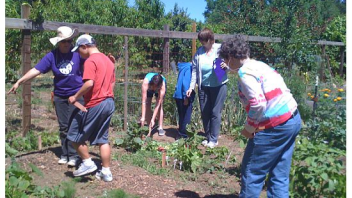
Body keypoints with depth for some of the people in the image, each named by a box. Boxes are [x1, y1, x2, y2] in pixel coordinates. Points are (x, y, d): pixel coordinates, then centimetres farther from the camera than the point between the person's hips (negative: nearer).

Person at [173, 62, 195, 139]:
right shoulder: (189, 68, -13)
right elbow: (186, 83, -21)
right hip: (183, 97, -9)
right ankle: (182, 134, 6)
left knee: (182, 116, 17)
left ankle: (181, 134, 26)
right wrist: (186, 97, -19)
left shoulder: (185, 67, 14)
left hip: (178, 95, 9)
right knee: (186, 116, 0)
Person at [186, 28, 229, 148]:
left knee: (215, 112, 1)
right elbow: (194, 70, 6)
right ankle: (208, 137, 26)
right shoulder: (199, 52, 2)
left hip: (218, 86, -4)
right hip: (203, 86, 4)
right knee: (205, 113, 10)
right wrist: (191, 87, 3)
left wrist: (226, 66, -25)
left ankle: (214, 139, 14)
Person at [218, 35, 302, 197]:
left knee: (251, 172, 5)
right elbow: (277, 94, 15)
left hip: (275, 126, -9)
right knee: (280, 175, 15)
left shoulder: (245, 73, -12)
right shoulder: (260, 65, 15)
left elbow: (258, 104, -23)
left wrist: (249, 128, -8)